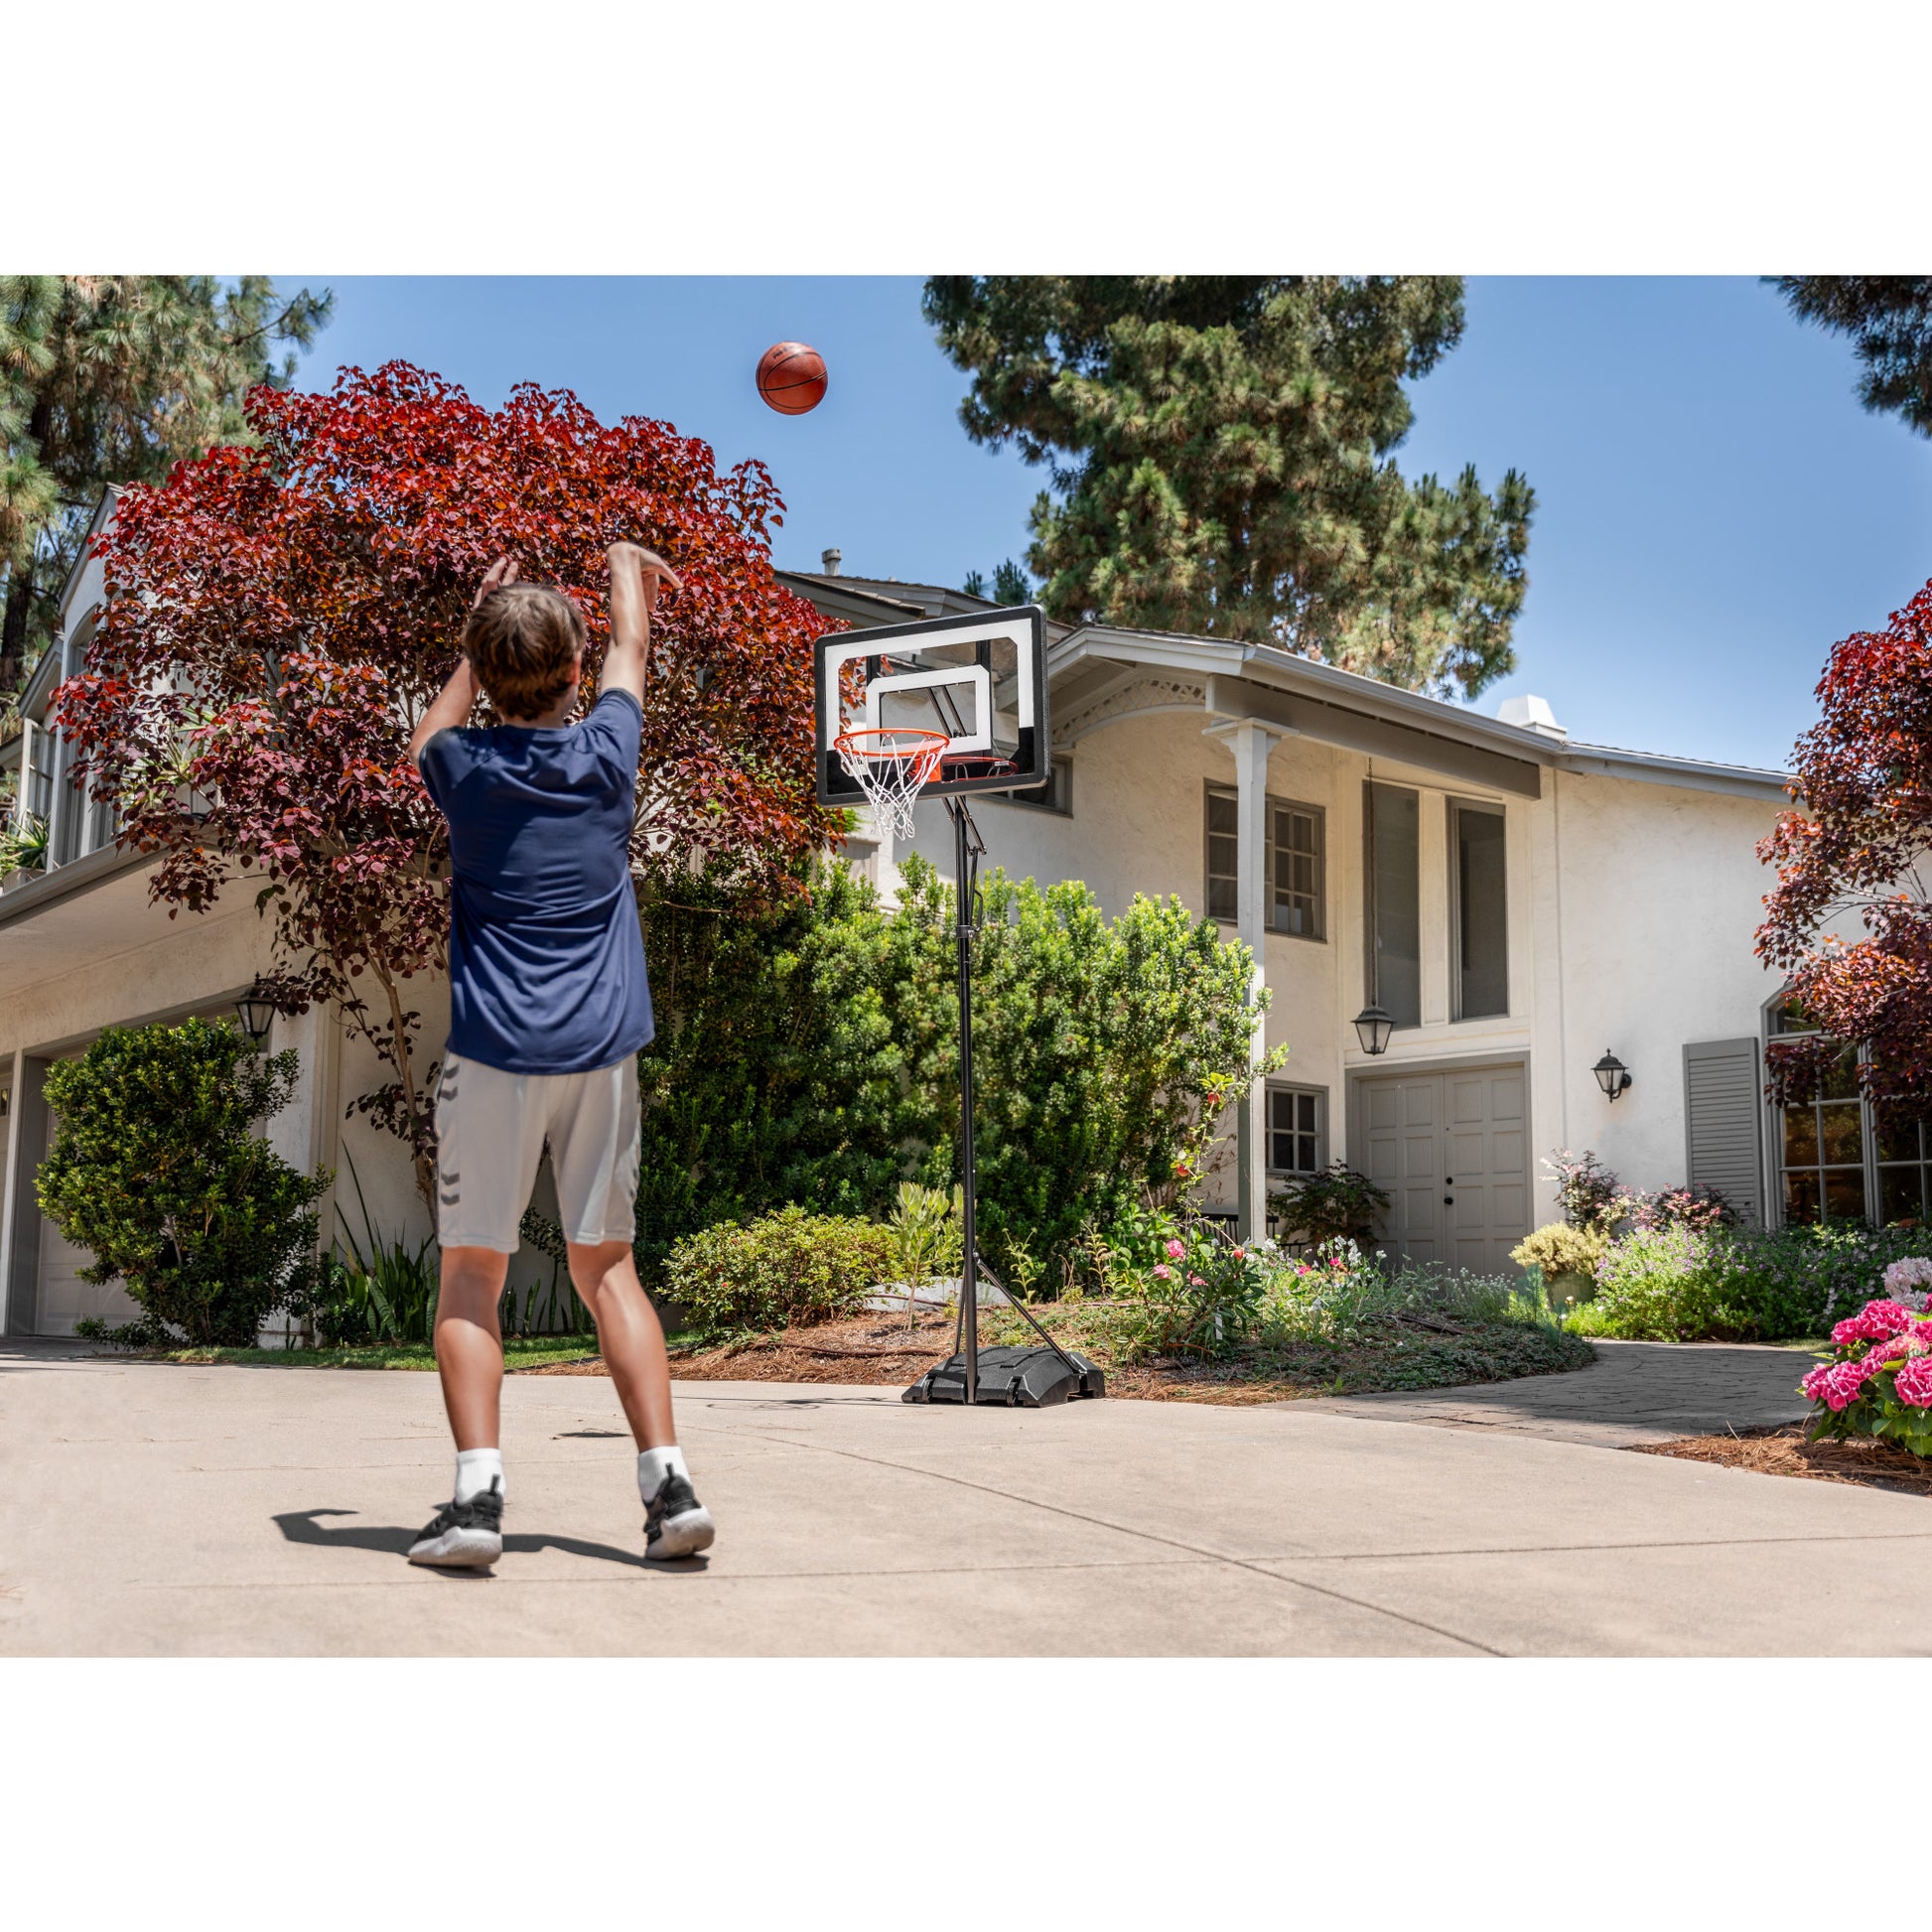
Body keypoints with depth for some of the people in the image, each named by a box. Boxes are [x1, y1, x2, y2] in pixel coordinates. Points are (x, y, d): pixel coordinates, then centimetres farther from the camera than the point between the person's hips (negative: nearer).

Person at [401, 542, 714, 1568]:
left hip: (493, 1051, -2)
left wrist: (479, 630, 37)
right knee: (607, 1268, 9)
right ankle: (668, 1480, 1)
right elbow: (631, 650, 24)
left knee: (470, 1276, 3)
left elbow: (429, 736, 28)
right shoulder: (606, 753, 2)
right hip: (602, 1050, 2)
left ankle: (477, 1490, -9)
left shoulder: (466, 770, 1)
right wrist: (626, 566, 44)